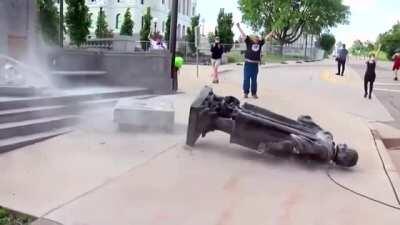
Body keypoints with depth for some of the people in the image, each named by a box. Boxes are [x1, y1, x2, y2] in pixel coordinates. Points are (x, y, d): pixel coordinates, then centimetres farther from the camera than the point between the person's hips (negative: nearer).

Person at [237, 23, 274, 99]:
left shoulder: (260, 43, 11)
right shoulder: (249, 42, 3)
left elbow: (266, 37, 21)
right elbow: (243, 35, 3)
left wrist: (271, 33, 27)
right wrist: (239, 27, 2)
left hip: (255, 64, 3)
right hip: (248, 63, -3)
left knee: (254, 80, 8)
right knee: (246, 79, 0)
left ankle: (254, 93, 14)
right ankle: (246, 93, 7)